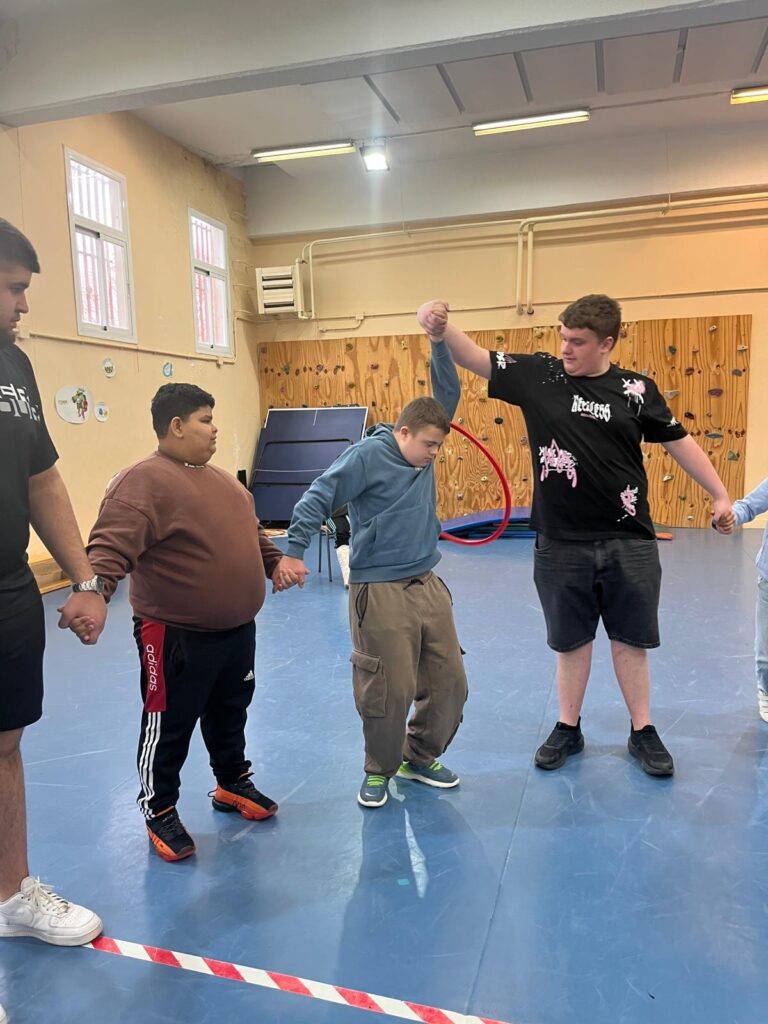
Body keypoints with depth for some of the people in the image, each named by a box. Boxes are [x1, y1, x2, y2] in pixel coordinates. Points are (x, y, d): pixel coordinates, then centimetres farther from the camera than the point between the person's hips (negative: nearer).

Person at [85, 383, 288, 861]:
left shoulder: (221, 478, 11)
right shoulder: (144, 481, -18)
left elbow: (251, 531, 25)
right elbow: (112, 545, -29)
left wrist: (276, 561, 29)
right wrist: (95, 589, -44)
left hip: (238, 629, 9)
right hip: (177, 636, -8)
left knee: (230, 714, 24)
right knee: (169, 726, 9)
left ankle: (234, 784, 45)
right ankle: (160, 813, 29)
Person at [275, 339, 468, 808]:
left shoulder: (424, 451, 8)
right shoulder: (366, 456, -11)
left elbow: (448, 395, 9)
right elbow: (318, 499, -13)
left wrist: (440, 341, 0)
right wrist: (294, 551, -20)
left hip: (429, 586, 7)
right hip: (381, 593, -7)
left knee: (449, 681, 11)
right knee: (389, 690, 0)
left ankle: (421, 757, 33)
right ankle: (380, 770, 25)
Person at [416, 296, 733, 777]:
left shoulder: (636, 388, 0)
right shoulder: (537, 374, -1)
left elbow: (679, 441, 8)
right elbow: (474, 357, -5)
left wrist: (721, 495, 8)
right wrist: (440, 327, -24)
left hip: (629, 541, 0)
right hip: (561, 542, 0)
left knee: (630, 638, 12)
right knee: (571, 639, 13)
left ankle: (643, 732, 30)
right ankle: (568, 728, 31)